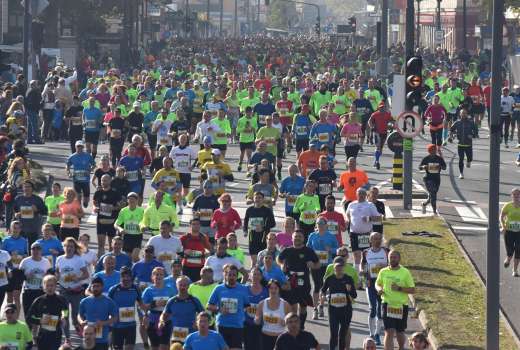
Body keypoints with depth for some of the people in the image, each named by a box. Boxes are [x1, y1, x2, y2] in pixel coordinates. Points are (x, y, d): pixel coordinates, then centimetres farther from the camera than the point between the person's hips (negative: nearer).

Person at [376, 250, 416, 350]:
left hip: (401, 306, 0)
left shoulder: (405, 272, -5)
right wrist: (379, 289, -6)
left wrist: (399, 288, -20)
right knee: (389, 332, -10)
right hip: (388, 305, 0)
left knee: (400, 332, 14)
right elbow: (377, 284, 17)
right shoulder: (383, 272, 2)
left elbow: (412, 290, -5)